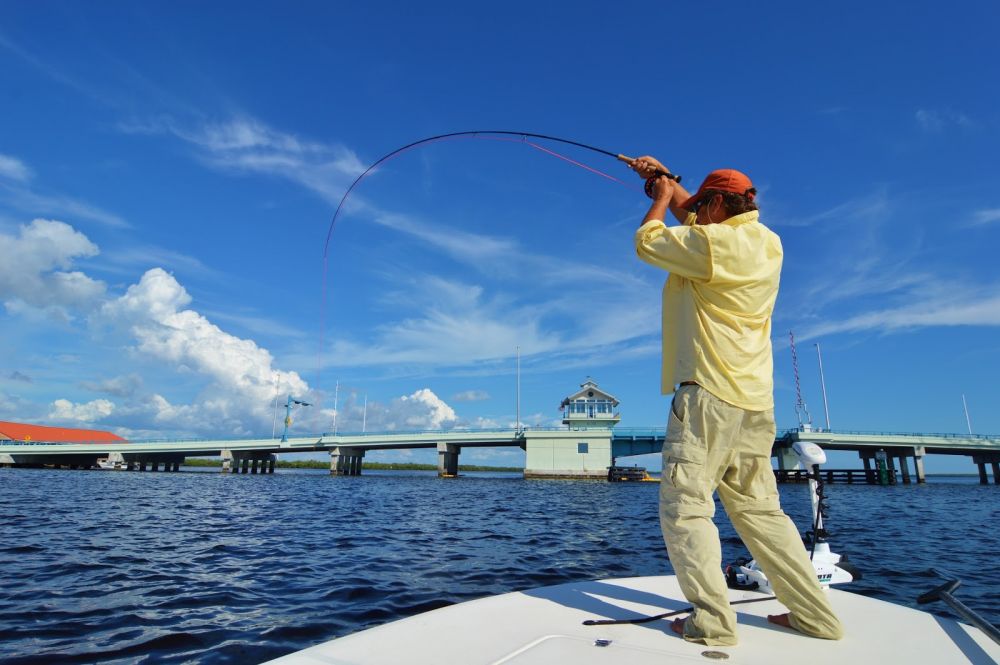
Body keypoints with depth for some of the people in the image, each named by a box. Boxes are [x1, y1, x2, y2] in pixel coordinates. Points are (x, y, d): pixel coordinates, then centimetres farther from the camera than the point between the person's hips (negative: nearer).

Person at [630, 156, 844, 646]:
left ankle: (712, 621, -2)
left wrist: (662, 195, 16)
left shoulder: (713, 243, -12)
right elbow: (692, 218, 28)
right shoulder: (768, 243, 14)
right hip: (755, 401, 9)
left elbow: (646, 242, 1)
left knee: (685, 507, -3)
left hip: (708, 395, -9)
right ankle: (814, 614, 21)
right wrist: (664, 180, 32)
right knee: (759, 510, 15)